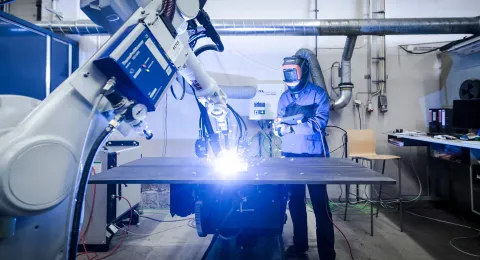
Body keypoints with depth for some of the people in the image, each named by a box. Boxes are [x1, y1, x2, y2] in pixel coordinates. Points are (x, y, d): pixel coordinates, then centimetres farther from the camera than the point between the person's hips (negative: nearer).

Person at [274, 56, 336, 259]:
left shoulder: (318, 93, -3)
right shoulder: (284, 97, 13)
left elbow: (320, 122, -14)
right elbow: (278, 124, 11)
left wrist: (292, 128, -23)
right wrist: (279, 128, -13)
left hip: (314, 156, -5)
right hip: (290, 155, 5)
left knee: (320, 204, -2)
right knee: (295, 202, 11)